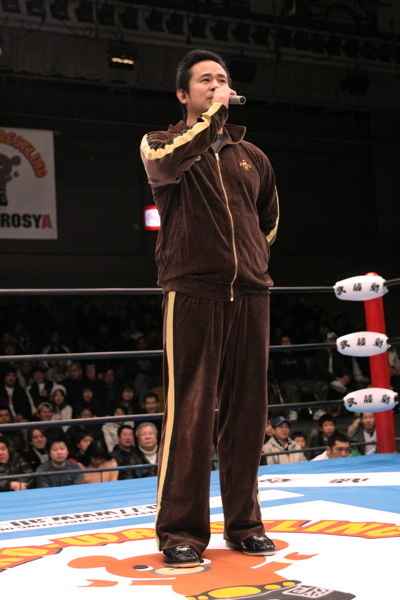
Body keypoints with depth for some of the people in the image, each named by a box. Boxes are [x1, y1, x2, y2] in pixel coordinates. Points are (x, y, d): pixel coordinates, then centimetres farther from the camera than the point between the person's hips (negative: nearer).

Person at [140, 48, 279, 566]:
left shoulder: (251, 156, 20)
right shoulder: (160, 143, 9)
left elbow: (269, 220, 32)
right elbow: (166, 164, -17)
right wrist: (211, 115, -12)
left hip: (250, 295, 4)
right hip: (192, 294, -4)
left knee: (246, 412, 5)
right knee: (189, 412, -8)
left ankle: (244, 523, 14)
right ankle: (180, 530, -1)